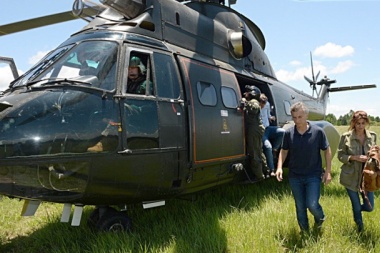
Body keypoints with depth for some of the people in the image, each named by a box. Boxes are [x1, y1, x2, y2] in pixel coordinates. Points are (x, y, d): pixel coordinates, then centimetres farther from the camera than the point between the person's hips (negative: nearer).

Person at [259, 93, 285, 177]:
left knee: (283, 132, -20)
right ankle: (271, 170, -18)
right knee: (268, 146, -29)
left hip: (267, 128, 6)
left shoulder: (267, 104, 0)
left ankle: (274, 150, -2)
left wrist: (270, 118, 4)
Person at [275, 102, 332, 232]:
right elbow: (284, 150, 7)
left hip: (313, 175, -2)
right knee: (300, 207, 12)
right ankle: (304, 231, 33)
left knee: (312, 204, -10)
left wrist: (328, 171, -3)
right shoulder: (288, 133, -6)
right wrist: (279, 167, -7)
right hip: (295, 176, 2)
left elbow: (327, 150, 0)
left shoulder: (318, 131, -10)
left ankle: (320, 218, 27)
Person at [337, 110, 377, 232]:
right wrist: (354, 157, -22)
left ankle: (357, 209, 41)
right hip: (351, 177, -3)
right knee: (356, 206, 8)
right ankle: (360, 227, 36)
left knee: (369, 207, 5)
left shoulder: (372, 136, 0)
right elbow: (340, 156, -6)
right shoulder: (346, 137, -11)